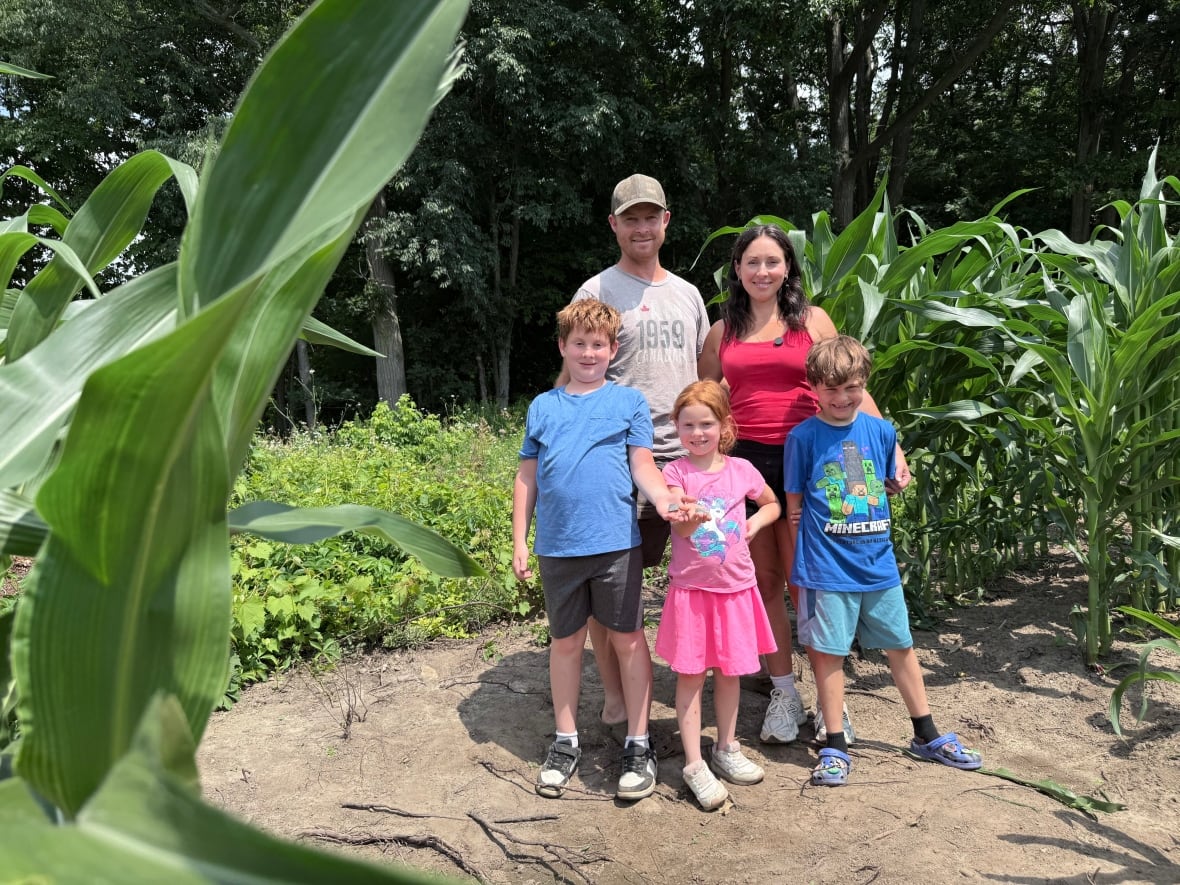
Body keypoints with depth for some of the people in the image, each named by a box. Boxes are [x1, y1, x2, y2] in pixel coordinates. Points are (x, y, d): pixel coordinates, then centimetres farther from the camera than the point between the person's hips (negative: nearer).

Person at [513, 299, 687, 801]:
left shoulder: (629, 401, 4)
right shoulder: (542, 407, 10)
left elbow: (643, 466, -1)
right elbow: (527, 478, 10)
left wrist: (664, 498, -22)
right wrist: (519, 542, 6)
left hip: (615, 543, -2)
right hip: (557, 547, 2)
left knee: (627, 639, 5)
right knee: (565, 642, 13)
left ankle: (638, 745, 19)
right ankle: (565, 743, 28)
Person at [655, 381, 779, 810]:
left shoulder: (742, 470, 0)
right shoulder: (676, 472, -9)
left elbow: (772, 504, 18)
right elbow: (681, 529, -21)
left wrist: (754, 523, -1)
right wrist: (692, 518, -43)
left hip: (735, 586, 3)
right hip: (691, 589, -3)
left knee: (729, 671, 14)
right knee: (690, 674, 2)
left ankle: (726, 749, 32)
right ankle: (694, 765, 11)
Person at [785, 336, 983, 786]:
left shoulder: (881, 430, 3)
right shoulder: (803, 437, -7)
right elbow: (794, 506, -2)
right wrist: (800, 561, -2)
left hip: (878, 563, 4)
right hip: (826, 567, -4)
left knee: (901, 646, 15)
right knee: (829, 652, 4)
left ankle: (927, 735, 33)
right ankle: (835, 748, 19)